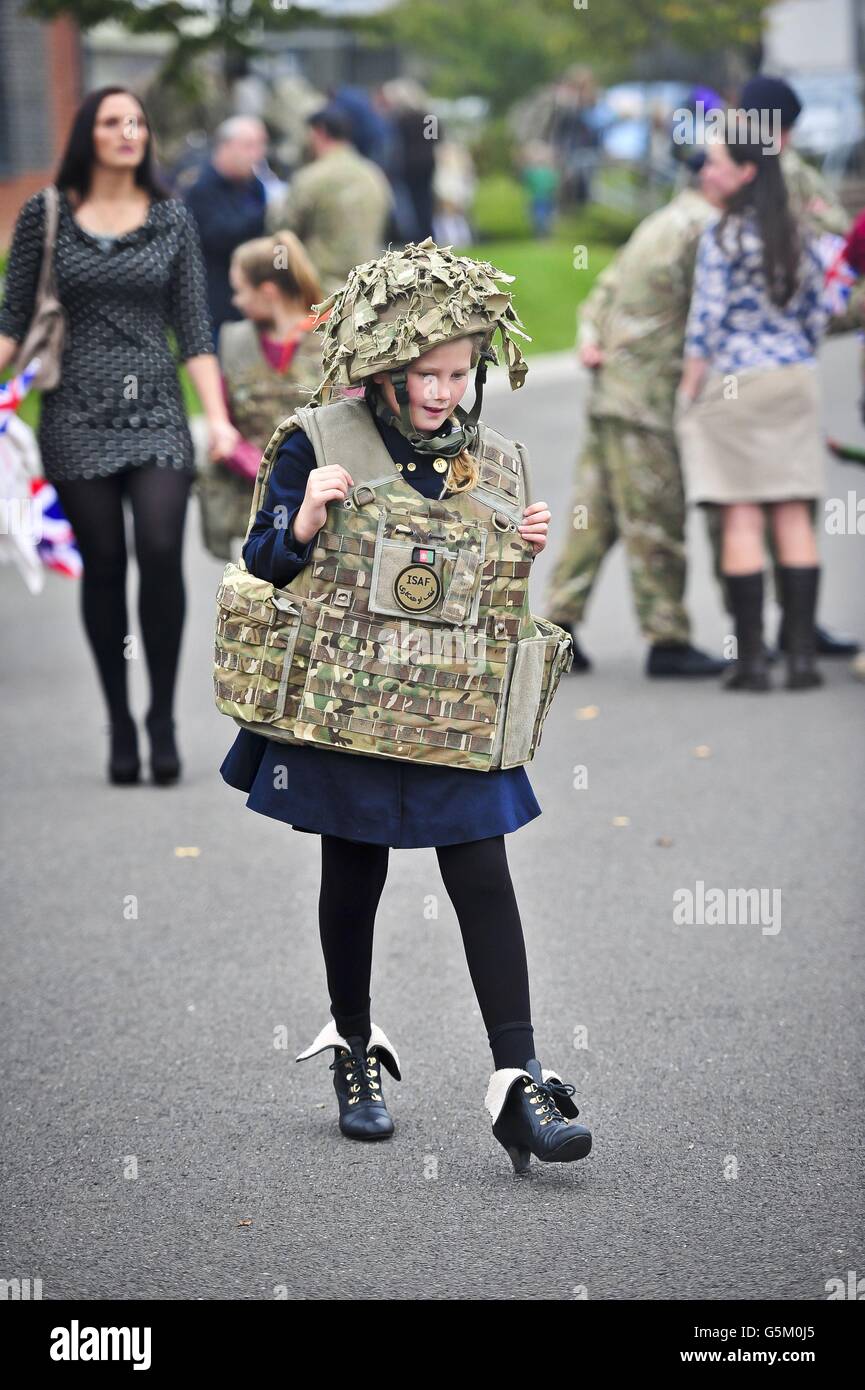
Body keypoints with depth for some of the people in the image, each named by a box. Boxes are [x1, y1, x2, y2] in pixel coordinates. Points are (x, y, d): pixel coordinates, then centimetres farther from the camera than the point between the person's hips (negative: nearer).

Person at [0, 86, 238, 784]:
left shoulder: (172, 217, 6)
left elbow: (194, 328, 5)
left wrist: (218, 417, -4)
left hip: (156, 410, 0)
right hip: (78, 413, 0)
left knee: (161, 550, -17)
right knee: (103, 564, 0)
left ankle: (163, 717, -4)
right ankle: (120, 726, 11)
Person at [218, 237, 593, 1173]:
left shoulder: (492, 462, 5)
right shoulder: (319, 445, -6)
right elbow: (265, 566, -1)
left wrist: (525, 552, -4)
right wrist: (307, 518, -20)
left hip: (455, 721, 2)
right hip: (346, 711, -2)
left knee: (484, 881, -5)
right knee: (354, 876, 12)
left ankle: (518, 1084, -5)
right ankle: (353, 1044, 33)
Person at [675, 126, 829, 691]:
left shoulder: (723, 236, -9)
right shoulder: (799, 236, 8)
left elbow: (707, 320, -11)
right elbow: (817, 316, 11)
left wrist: (690, 390, -6)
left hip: (734, 380, -5)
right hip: (795, 380, 5)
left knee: (741, 517, -3)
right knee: (794, 516, 4)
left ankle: (752, 658, -4)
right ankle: (803, 654, 1)